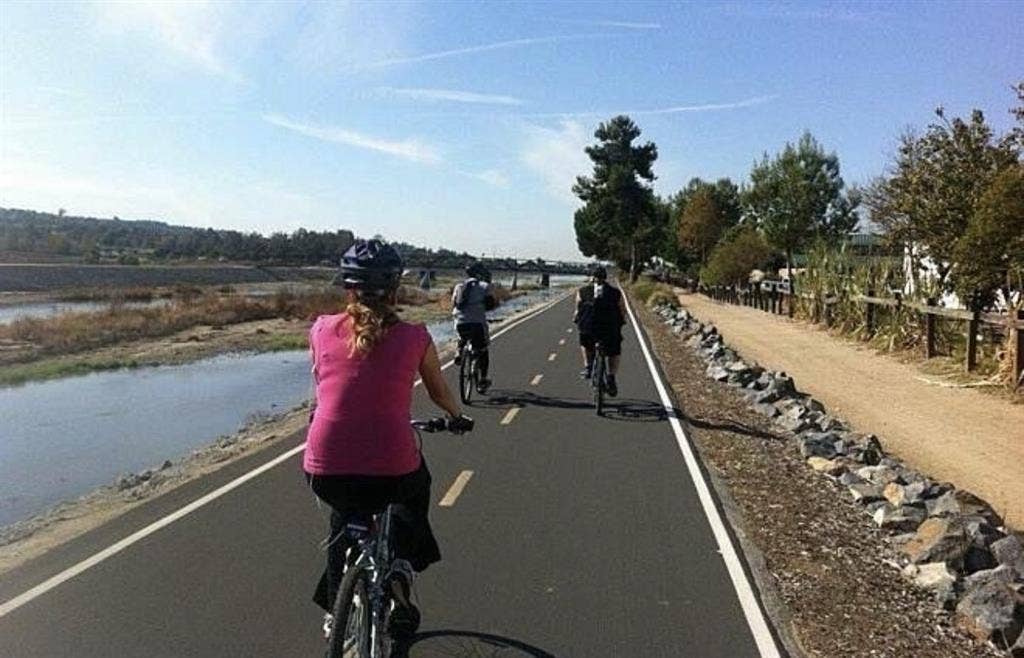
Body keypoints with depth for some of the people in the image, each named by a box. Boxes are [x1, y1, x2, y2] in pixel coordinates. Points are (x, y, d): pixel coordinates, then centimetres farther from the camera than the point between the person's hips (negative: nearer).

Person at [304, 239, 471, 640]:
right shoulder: (414, 337, 0)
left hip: (324, 473, 2)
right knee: (416, 488, 34)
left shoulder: (322, 330, 4)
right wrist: (457, 417, 39)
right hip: (391, 473, -2)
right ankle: (400, 568, 15)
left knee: (344, 512, 36)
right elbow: (439, 393, 17)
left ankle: (336, 609, 38)